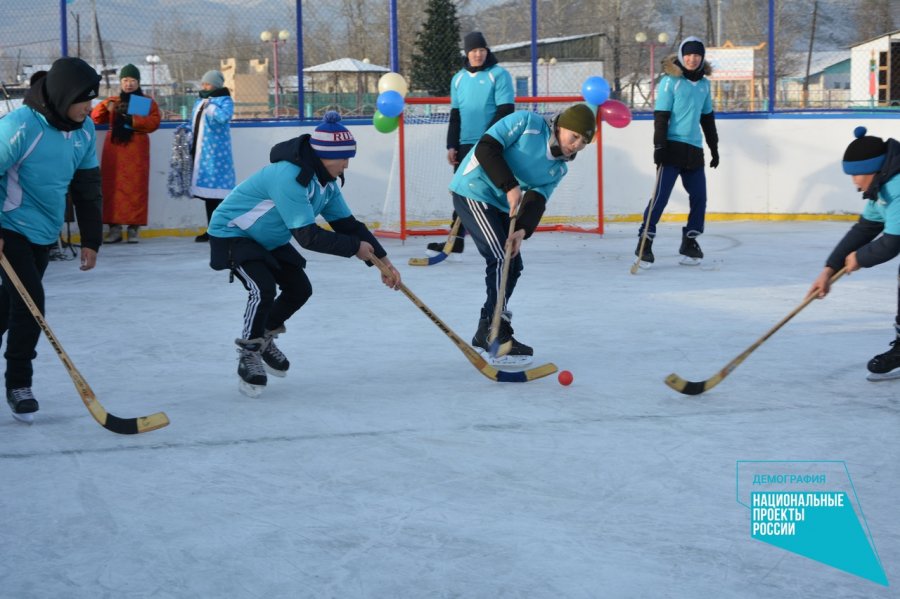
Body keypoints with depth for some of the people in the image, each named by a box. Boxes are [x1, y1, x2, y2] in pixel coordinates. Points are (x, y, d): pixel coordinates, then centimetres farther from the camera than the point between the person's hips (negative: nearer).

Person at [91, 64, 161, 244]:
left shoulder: (148, 102, 8)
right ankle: (114, 227, 3)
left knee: (136, 188, -6)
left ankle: (133, 228, -2)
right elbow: (95, 118, 7)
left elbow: (154, 122, -8)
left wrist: (132, 119, -21)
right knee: (112, 187, -1)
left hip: (136, 149, -3)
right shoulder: (112, 101, 17)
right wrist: (106, 106, -14)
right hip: (114, 149, 3)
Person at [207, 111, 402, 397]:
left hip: (268, 238, 9)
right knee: (263, 289, -25)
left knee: (300, 289, 6)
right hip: (231, 233, -9)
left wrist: (382, 260, -7)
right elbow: (308, 236, -36)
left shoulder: (325, 180, -5)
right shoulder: (288, 176, -35)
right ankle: (249, 355, -5)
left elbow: (348, 223, 0)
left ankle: (264, 339, 28)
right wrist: (355, 247, -26)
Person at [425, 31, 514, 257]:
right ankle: (456, 240, 10)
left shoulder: (499, 75, -6)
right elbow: (455, 115, 14)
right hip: (465, 145, 5)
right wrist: (452, 145, 5)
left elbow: (505, 111, -12)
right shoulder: (458, 79, 11)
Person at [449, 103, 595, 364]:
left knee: (513, 265, 10)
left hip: (501, 206, 9)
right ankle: (499, 339, -15)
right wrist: (510, 186, -26)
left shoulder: (559, 168, 6)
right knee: (501, 259, -16)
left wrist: (522, 230, -24)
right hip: (474, 192, -9)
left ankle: (486, 332, 23)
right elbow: (485, 149, -20)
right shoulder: (528, 123, -14)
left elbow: (537, 200, -6)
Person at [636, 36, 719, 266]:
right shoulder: (670, 81, -6)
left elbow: (707, 118, 22)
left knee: (699, 196, 5)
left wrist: (714, 147, 22)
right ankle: (645, 241, -8)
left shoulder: (704, 83, 12)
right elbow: (660, 116, -10)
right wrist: (659, 147, -17)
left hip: (694, 149, 6)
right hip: (672, 146, -6)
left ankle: (690, 242, 18)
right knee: (661, 194, -12)